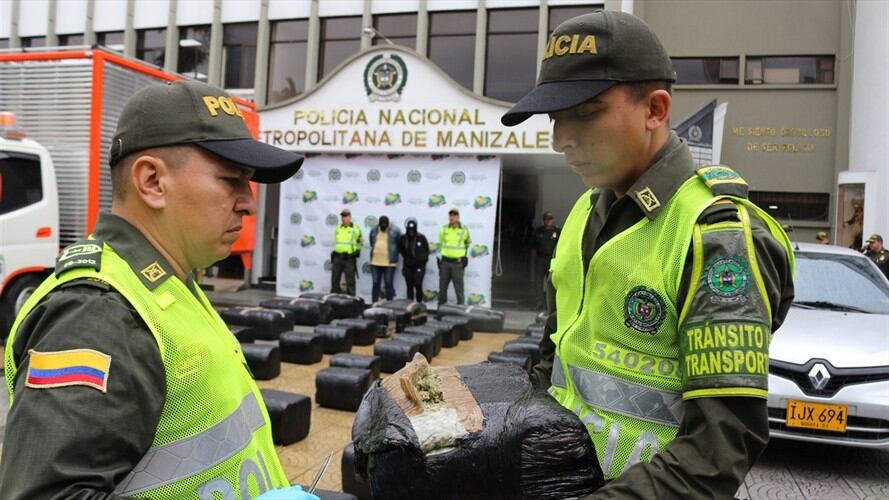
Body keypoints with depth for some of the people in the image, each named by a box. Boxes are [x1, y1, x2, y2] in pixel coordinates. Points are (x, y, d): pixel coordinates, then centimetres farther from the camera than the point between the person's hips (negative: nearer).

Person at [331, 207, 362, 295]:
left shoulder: (355, 229, 0)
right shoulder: (338, 229, 13)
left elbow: (360, 242, 11)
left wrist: (357, 250, -3)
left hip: (349, 259, -4)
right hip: (337, 258, 4)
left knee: (350, 281, -1)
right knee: (334, 279, 7)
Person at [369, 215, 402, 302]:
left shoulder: (395, 231, -5)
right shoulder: (374, 230, 8)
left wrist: (394, 255, 6)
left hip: (389, 263, -4)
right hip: (375, 262, 4)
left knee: (389, 284, 2)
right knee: (375, 284, 9)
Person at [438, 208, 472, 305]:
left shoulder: (464, 230, -1)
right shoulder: (443, 229, 4)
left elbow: (468, 242, 18)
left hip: (457, 263, -2)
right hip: (445, 262, 3)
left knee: (459, 286, -1)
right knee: (442, 286, 9)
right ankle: (441, 305, 19)